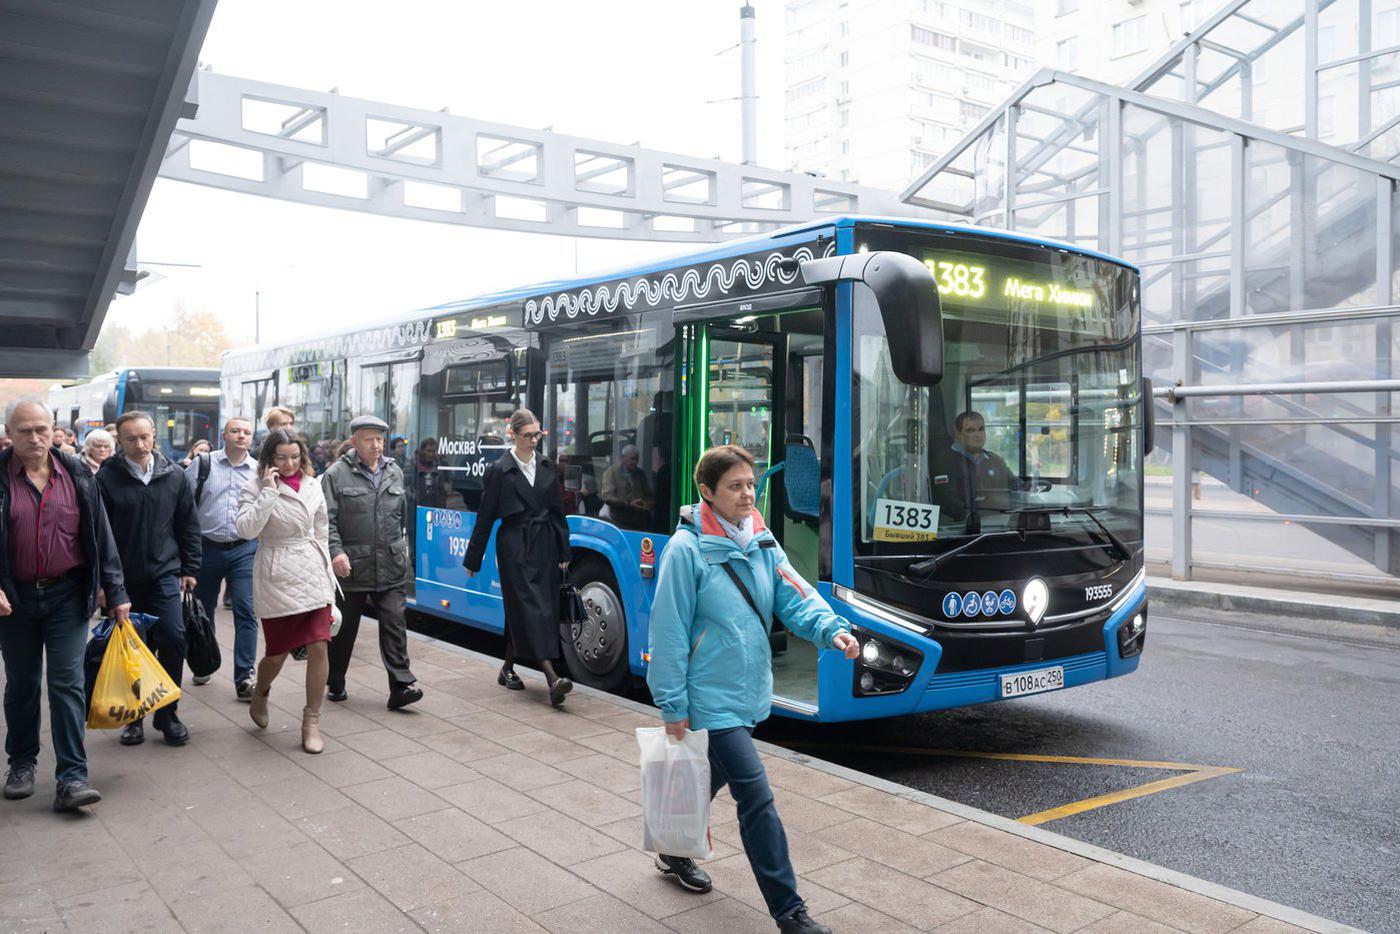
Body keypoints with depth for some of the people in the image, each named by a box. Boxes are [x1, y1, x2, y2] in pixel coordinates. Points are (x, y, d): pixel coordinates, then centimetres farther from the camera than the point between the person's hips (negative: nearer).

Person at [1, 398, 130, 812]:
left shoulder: (77, 476, 0)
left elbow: (101, 536, 3)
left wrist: (114, 591, 2)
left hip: (67, 595, 0)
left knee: (68, 684, -4)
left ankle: (72, 778, -2)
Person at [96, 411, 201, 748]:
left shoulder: (174, 476, 3)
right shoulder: (106, 478, -4)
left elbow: (189, 526, 9)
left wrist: (189, 569, 6)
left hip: (164, 574, 1)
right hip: (123, 579, -1)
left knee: (173, 637, -8)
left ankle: (167, 712, 8)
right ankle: (133, 716, 22)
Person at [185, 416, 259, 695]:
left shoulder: (259, 471, 4)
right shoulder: (202, 464, 1)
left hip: (245, 549, 0)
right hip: (206, 547, 1)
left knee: (246, 612, -6)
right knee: (202, 610, 16)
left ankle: (244, 678, -2)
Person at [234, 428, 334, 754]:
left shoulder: (313, 486, 8)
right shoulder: (256, 488, -4)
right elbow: (245, 529, -19)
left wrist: (327, 574, 16)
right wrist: (269, 492, -21)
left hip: (313, 576, 3)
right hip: (277, 578, -3)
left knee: (319, 647, -7)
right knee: (277, 653, 6)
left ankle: (312, 721, 6)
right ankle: (260, 692, 42)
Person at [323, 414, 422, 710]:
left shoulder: (394, 472, 12)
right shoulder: (337, 474, -3)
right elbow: (327, 518, -7)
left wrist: (402, 548, 20)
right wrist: (335, 551, -18)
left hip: (391, 567, 3)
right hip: (351, 567, -3)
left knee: (394, 624, -4)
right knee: (344, 628, 10)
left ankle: (401, 686, -4)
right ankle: (335, 684, 27)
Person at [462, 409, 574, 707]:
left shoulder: (546, 466, 9)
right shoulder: (500, 470, -4)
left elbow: (558, 511, 12)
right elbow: (485, 517, -2)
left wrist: (563, 552, 9)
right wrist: (472, 559, 2)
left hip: (544, 546, 5)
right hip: (515, 546, -5)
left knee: (519, 612, 11)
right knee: (530, 607, -10)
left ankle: (508, 669, 27)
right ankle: (552, 679, -18)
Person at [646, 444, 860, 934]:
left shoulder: (763, 543, 3)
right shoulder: (687, 549, -18)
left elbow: (795, 596, -2)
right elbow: (669, 631, -15)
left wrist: (831, 629, -22)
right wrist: (673, 705, -13)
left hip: (749, 694, 7)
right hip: (713, 701, -7)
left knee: (713, 778, 24)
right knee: (756, 799, -8)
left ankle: (674, 853, 48)